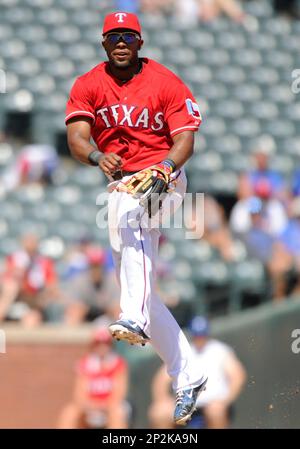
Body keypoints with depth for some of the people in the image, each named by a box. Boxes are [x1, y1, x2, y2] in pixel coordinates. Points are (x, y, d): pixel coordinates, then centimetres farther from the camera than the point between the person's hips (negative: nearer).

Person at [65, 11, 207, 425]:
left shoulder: (166, 83, -4)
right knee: (137, 287, 4)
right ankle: (188, 377, 14)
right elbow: (77, 137, -10)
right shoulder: (88, 86, 3)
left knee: (130, 213, -39)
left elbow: (185, 138, -8)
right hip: (120, 186, 5)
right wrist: (96, 157, -32)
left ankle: (137, 319, -54)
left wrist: (167, 166, -29)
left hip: (164, 179, -5)